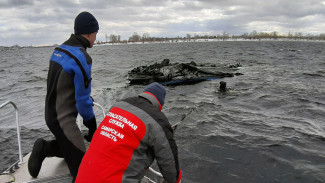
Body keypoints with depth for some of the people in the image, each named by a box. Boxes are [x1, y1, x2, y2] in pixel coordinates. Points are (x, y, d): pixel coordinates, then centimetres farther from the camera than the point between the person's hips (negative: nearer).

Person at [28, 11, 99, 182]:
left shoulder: (59, 50, 6)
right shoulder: (82, 58, -21)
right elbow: (83, 99, -18)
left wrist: (86, 99, 18)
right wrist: (91, 123, -3)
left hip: (50, 112, 9)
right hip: (63, 118, -9)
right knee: (81, 166, -3)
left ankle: (44, 148, 8)